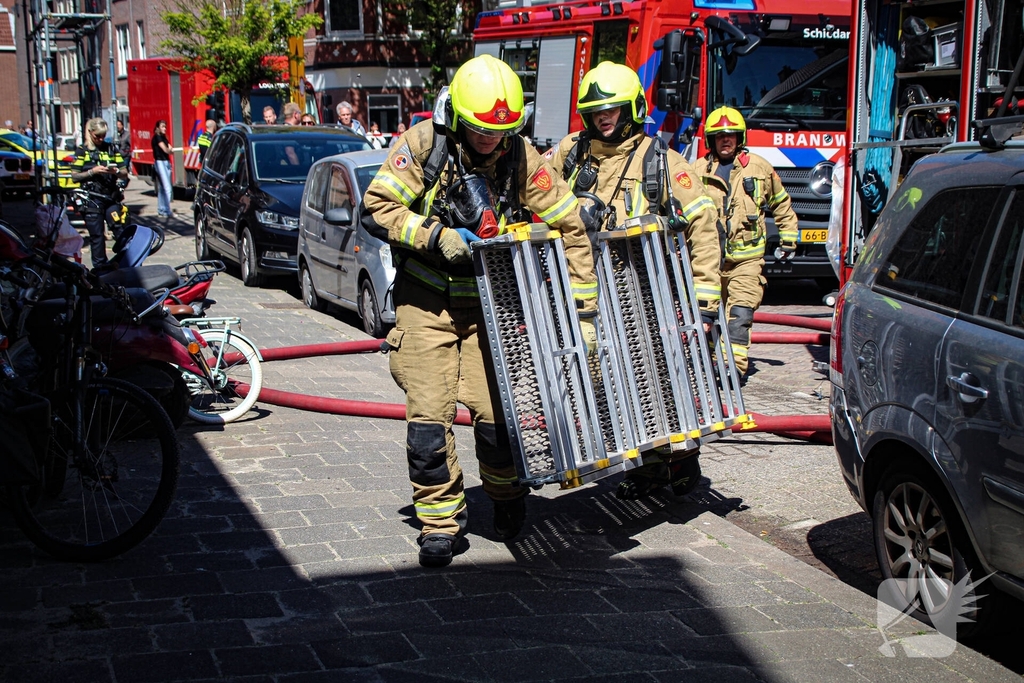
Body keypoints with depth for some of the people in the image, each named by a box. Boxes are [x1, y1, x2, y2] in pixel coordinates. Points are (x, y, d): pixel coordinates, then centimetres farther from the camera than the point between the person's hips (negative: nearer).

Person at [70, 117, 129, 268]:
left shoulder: (112, 148, 12)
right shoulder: (82, 151, 4)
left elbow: (125, 174, 10)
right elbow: (75, 176, -1)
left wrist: (116, 172, -12)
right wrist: (93, 172, -14)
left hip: (111, 197, 2)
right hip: (92, 199, -2)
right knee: (97, 236, 0)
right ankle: (100, 268, 7)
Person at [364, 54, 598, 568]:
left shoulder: (524, 161, -10)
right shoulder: (423, 144, -12)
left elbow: (570, 229, -7)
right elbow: (379, 203, -8)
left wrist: (583, 309, -9)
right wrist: (433, 236, -22)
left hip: (489, 300, 0)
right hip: (426, 299, 0)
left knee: (496, 410, -3)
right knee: (428, 414, -6)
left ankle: (507, 499, 26)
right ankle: (440, 519, 11)